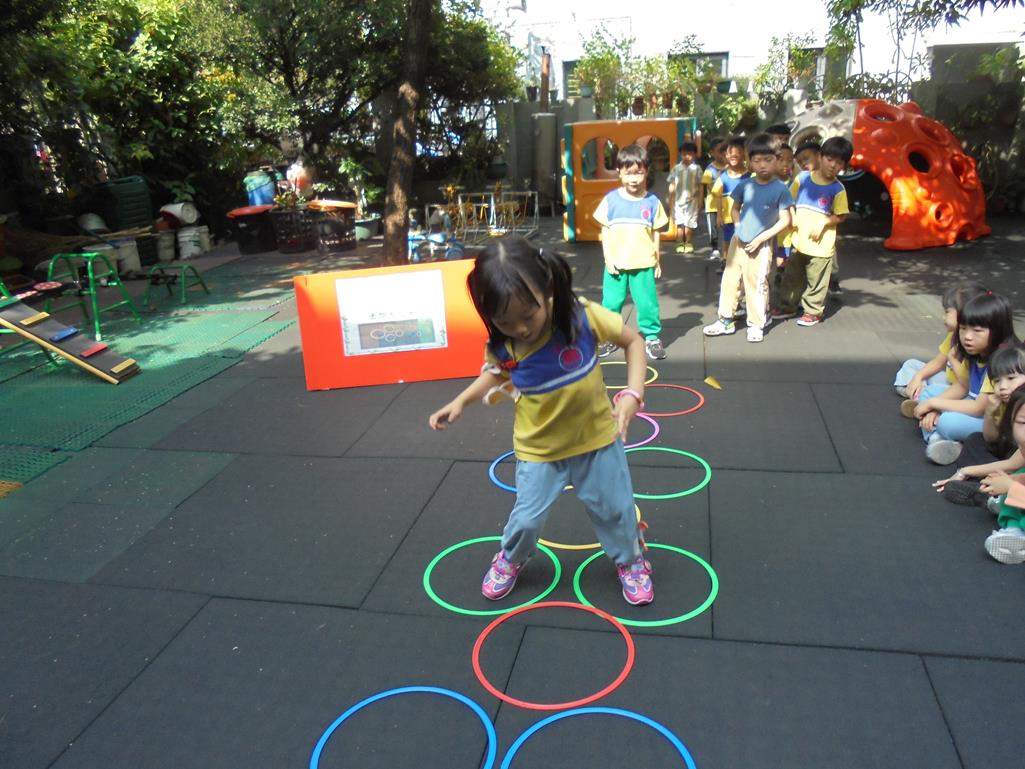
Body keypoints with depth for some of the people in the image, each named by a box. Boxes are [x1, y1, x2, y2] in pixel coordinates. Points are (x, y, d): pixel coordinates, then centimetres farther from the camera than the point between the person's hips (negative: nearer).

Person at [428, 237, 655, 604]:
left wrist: (633, 394, -24)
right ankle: (509, 561, 41)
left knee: (614, 508, 15)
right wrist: (460, 401, -7)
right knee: (527, 517, 8)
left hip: (597, 436, 0)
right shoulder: (501, 345, -19)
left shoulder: (584, 316, -27)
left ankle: (631, 561, 45)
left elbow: (633, 340, -12)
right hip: (538, 448, 1)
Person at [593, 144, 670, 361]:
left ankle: (652, 338, 19)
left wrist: (657, 261, 8)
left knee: (647, 303, 5)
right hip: (616, 264, 0)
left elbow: (655, 233, 6)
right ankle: (609, 337, 22)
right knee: (611, 303, 8)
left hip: (643, 264, 0)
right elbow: (605, 231, 1)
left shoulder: (652, 201, -1)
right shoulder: (610, 200, -2)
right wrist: (608, 258, -5)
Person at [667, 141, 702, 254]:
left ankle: (689, 243, 13)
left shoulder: (697, 169, -1)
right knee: (679, 224, 2)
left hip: (692, 201, -1)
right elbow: (672, 186, 7)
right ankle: (681, 244, 9)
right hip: (678, 201, 1)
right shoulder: (676, 168, 3)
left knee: (689, 224, 1)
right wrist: (670, 200, 4)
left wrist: (700, 201, 0)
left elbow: (700, 186, 2)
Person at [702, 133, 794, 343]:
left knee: (757, 285, 2)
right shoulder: (745, 185, -1)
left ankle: (755, 325, 16)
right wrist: (739, 228, 0)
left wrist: (761, 238, -14)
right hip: (738, 242, 4)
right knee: (730, 280, 10)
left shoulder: (780, 189, -11)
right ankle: (726, 321, 22)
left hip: (761, 246, -4)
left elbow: (785, 220, -10)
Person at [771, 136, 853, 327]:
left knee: (816, 280, 6)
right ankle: (788, 306, 30)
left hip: (820, 243, -3)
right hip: (798, 239, 3)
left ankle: (814, 311, 20)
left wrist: (823, 222, -17)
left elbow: (841, 216, -3)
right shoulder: (802, 177, -1)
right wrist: (792, 217, -7)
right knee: (792, 276, 15)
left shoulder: (837, 189, -7)